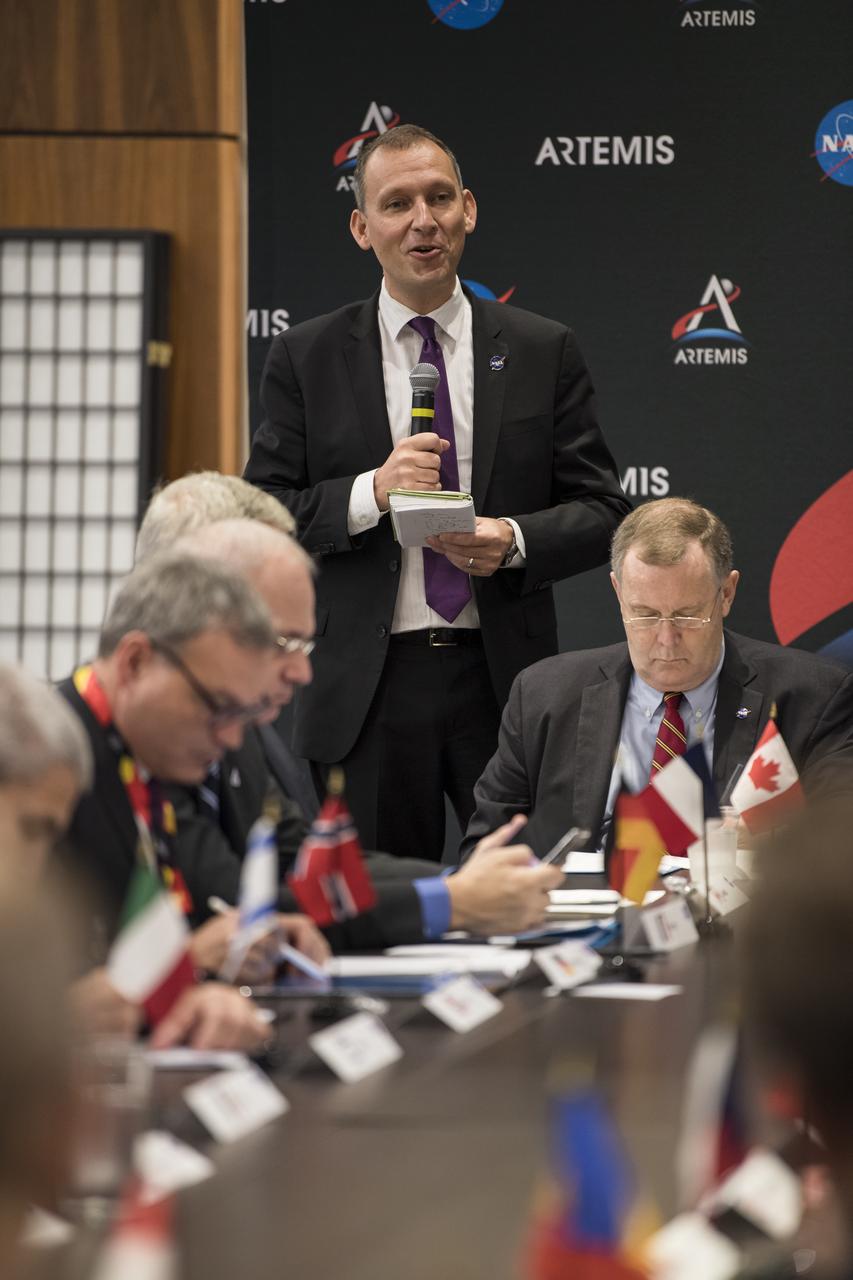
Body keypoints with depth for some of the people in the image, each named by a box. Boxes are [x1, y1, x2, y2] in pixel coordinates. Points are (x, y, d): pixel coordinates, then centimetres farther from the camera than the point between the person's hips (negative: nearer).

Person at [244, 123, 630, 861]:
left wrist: (516, 541, -14)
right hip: (368, 690, 0)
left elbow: (603, 510, 6)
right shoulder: (306, 359, 5)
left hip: (507, 684, 0)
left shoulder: (542, 352, 7)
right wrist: (370, 494, -15)